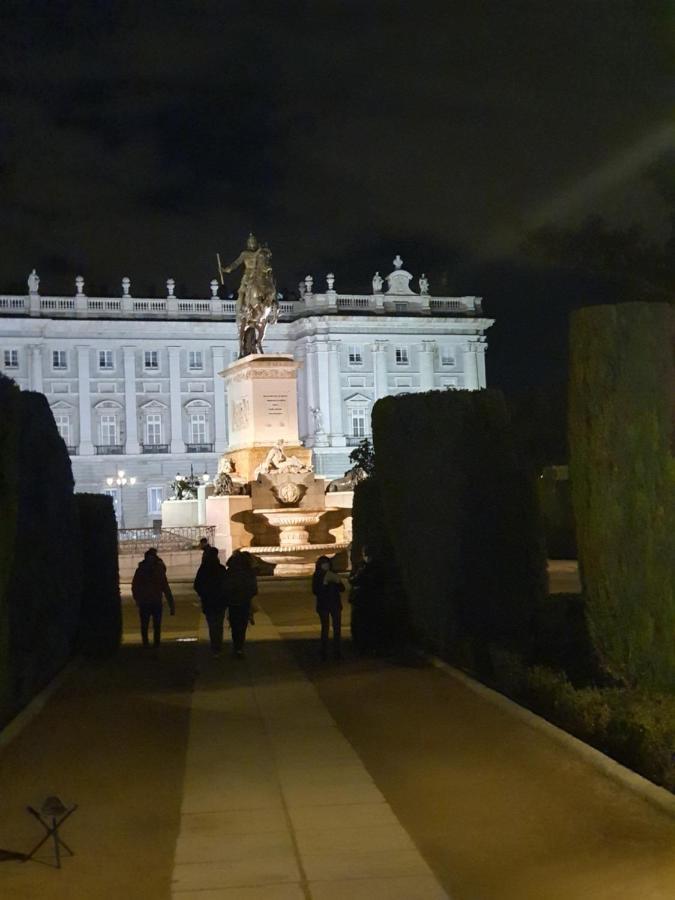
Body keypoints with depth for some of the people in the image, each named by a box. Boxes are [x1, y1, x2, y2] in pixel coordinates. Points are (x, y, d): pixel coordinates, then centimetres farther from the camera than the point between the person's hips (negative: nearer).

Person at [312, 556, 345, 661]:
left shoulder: (333, 575, 8)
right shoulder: (317, 576, -1)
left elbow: (342, 589, 5)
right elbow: (315, 591, -10)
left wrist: (337, 582, -13)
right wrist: (324, 584, -22)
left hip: (335, 604, 3)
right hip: (323, 605, -3)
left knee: (337, 628, 2)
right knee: (325, 628, -2)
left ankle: (337, 651, 8)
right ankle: (324, 652, 3)